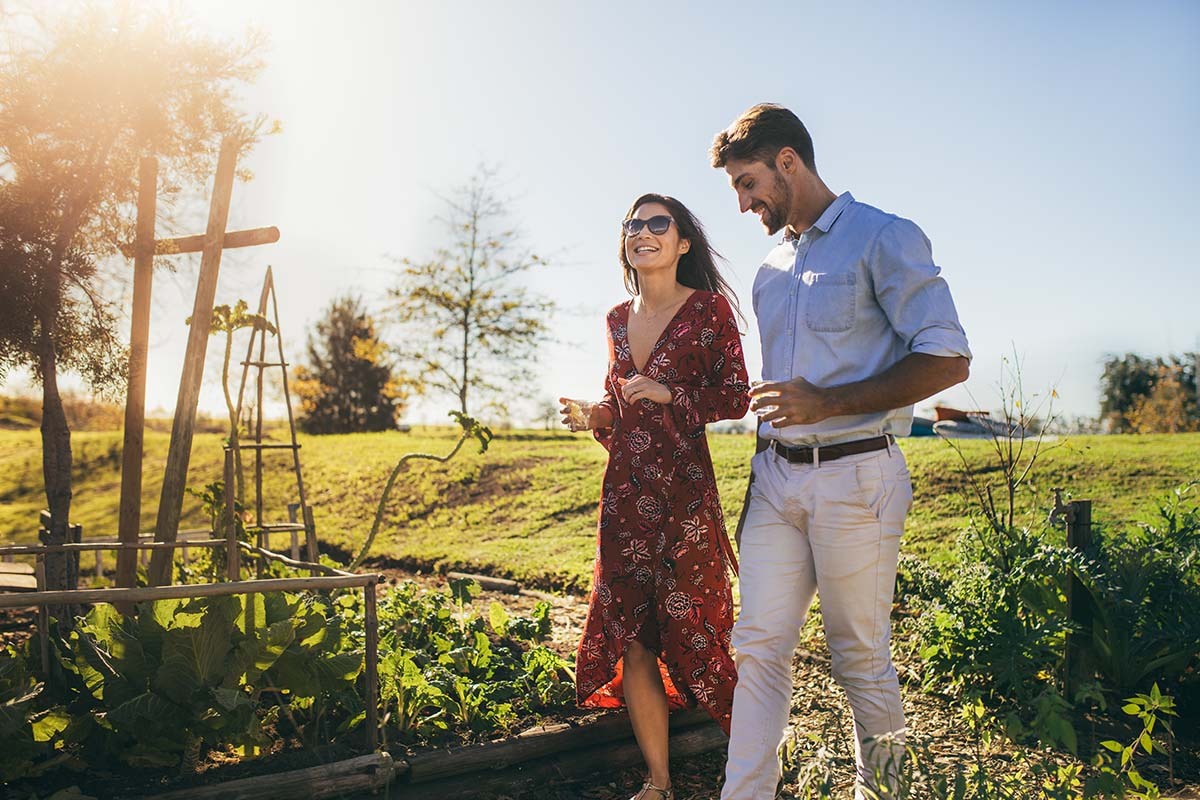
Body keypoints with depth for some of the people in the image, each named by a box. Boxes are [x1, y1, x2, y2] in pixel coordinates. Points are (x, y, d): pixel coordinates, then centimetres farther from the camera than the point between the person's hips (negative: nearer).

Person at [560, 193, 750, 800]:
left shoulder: (709, 308, -2)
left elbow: (736, 398, -3)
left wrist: (670, 394, -15)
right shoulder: (618, 318, 14)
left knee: (687, 625, 0)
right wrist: (591, 415, 1)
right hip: (625, 492, 5)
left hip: (683, 490, -5)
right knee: (628, 635, 3)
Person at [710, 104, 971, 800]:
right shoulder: (771, 270, 18)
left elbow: (948, 360, -10)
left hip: (854, 477, -6)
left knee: (859, 653, 6)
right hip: (776, 476, 6)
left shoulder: (884, 239, -3)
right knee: (759, 647, 1)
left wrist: (829, 402, -18)